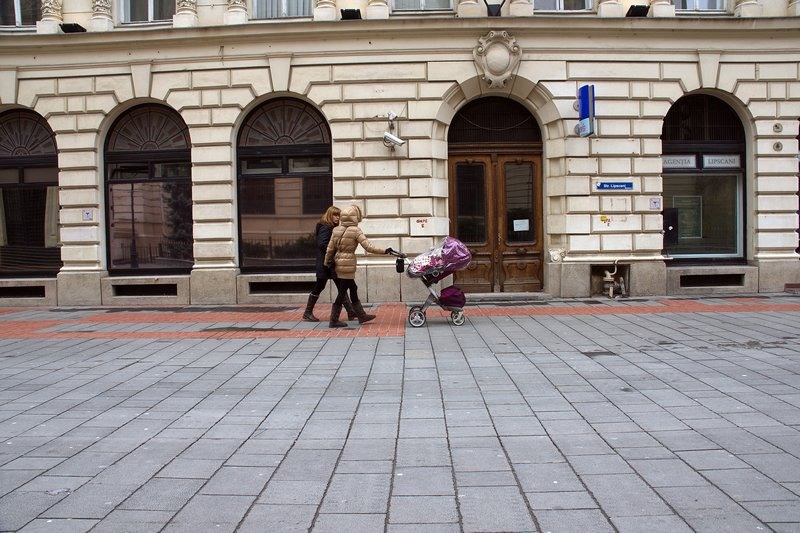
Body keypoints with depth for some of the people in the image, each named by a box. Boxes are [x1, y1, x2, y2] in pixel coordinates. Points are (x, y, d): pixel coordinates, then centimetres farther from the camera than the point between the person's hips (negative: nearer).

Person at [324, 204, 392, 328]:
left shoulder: (337, 230, 3)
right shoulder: (356, 231, -14)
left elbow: (330, 248, 5)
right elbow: (368, 247, -17)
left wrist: (327, 262, 17)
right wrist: (384, 251, -10)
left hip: (338, 263, 7)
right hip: (348, 263, -7)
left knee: (353, 289, 17)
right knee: (342, 292, 1)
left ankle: (361, 316, 28)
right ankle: (334, 321, 7)